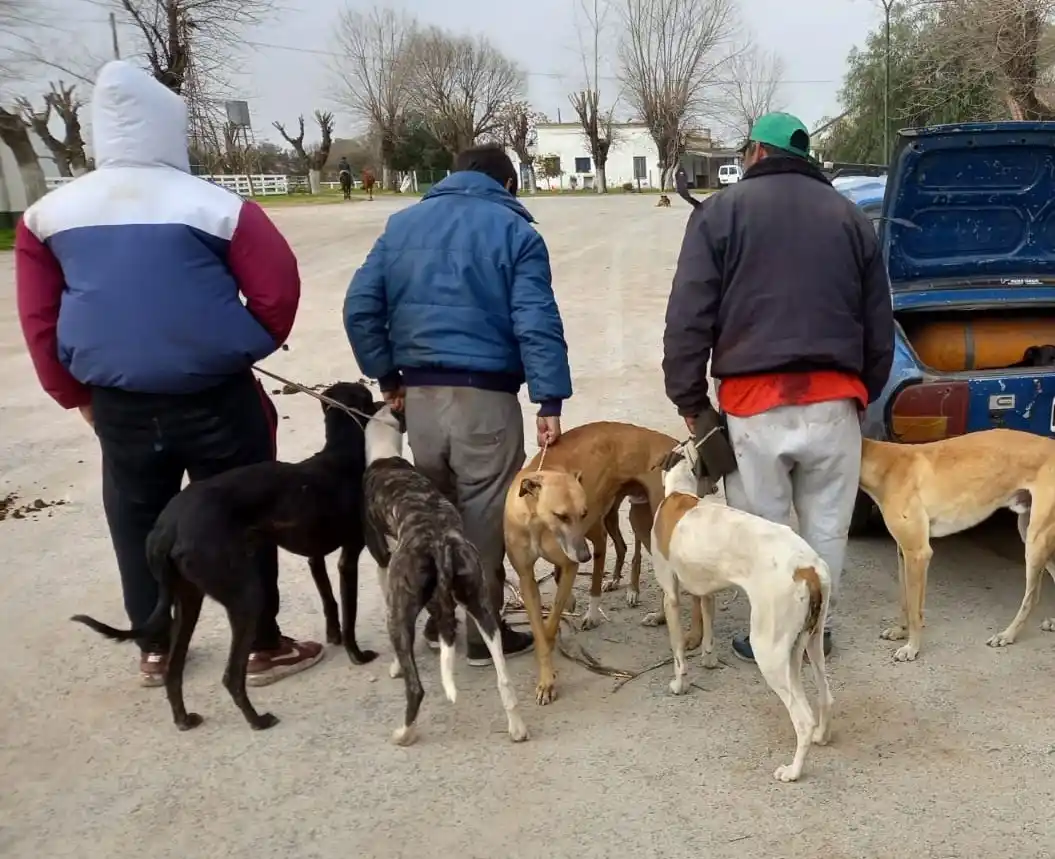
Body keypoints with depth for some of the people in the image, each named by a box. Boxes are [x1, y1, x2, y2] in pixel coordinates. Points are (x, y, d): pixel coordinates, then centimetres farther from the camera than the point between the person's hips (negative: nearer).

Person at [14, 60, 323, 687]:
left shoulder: (48, 214, 2)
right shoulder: (214, 206, -11)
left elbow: (39, 321, 5)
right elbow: (278, 289, -9)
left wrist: (76, 395, 14)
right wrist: (250, 348, 9)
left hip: (117, 403, 4)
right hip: (216, 398, -4)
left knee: (137, 525, 18)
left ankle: (156, 651, 30)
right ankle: (265, 647, 19)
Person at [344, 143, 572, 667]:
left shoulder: (402, 224, 13)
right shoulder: (514, 231, 0)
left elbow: (360, 307, 8)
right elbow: (537, 323, -11)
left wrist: (386, 375, 14)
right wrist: (550, 401, -11)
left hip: (418, 392, 5)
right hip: (484, 394, -4)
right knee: (484, 517, 6)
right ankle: (481, 633, 16)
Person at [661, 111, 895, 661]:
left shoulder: (722, 211, 3)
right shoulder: (850, 217, 16)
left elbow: (688, 316, -4)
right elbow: (879, 325, 17)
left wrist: (689, 399, 2)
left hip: (755, 400, -3)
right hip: (834, 399, 4)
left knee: (762, 528, 9)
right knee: (826, 527, 15)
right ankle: (814, 627, 27)